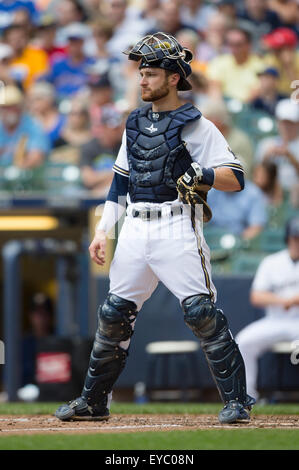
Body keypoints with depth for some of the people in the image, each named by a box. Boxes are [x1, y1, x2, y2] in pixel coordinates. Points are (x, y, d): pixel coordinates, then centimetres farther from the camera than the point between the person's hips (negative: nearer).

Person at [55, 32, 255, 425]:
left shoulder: (196, 126, -3)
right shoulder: (135, 124, 17)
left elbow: (236, 180, -8)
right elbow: (120, 181, 22)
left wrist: (201, 174, -26)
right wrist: (103, 230, 15)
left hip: (177, 228, -6)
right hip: (135, 230, 6)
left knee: (201, 312, -14)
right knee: (113, 314, 7)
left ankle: (237, 400, -9)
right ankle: (93, 402, 18)